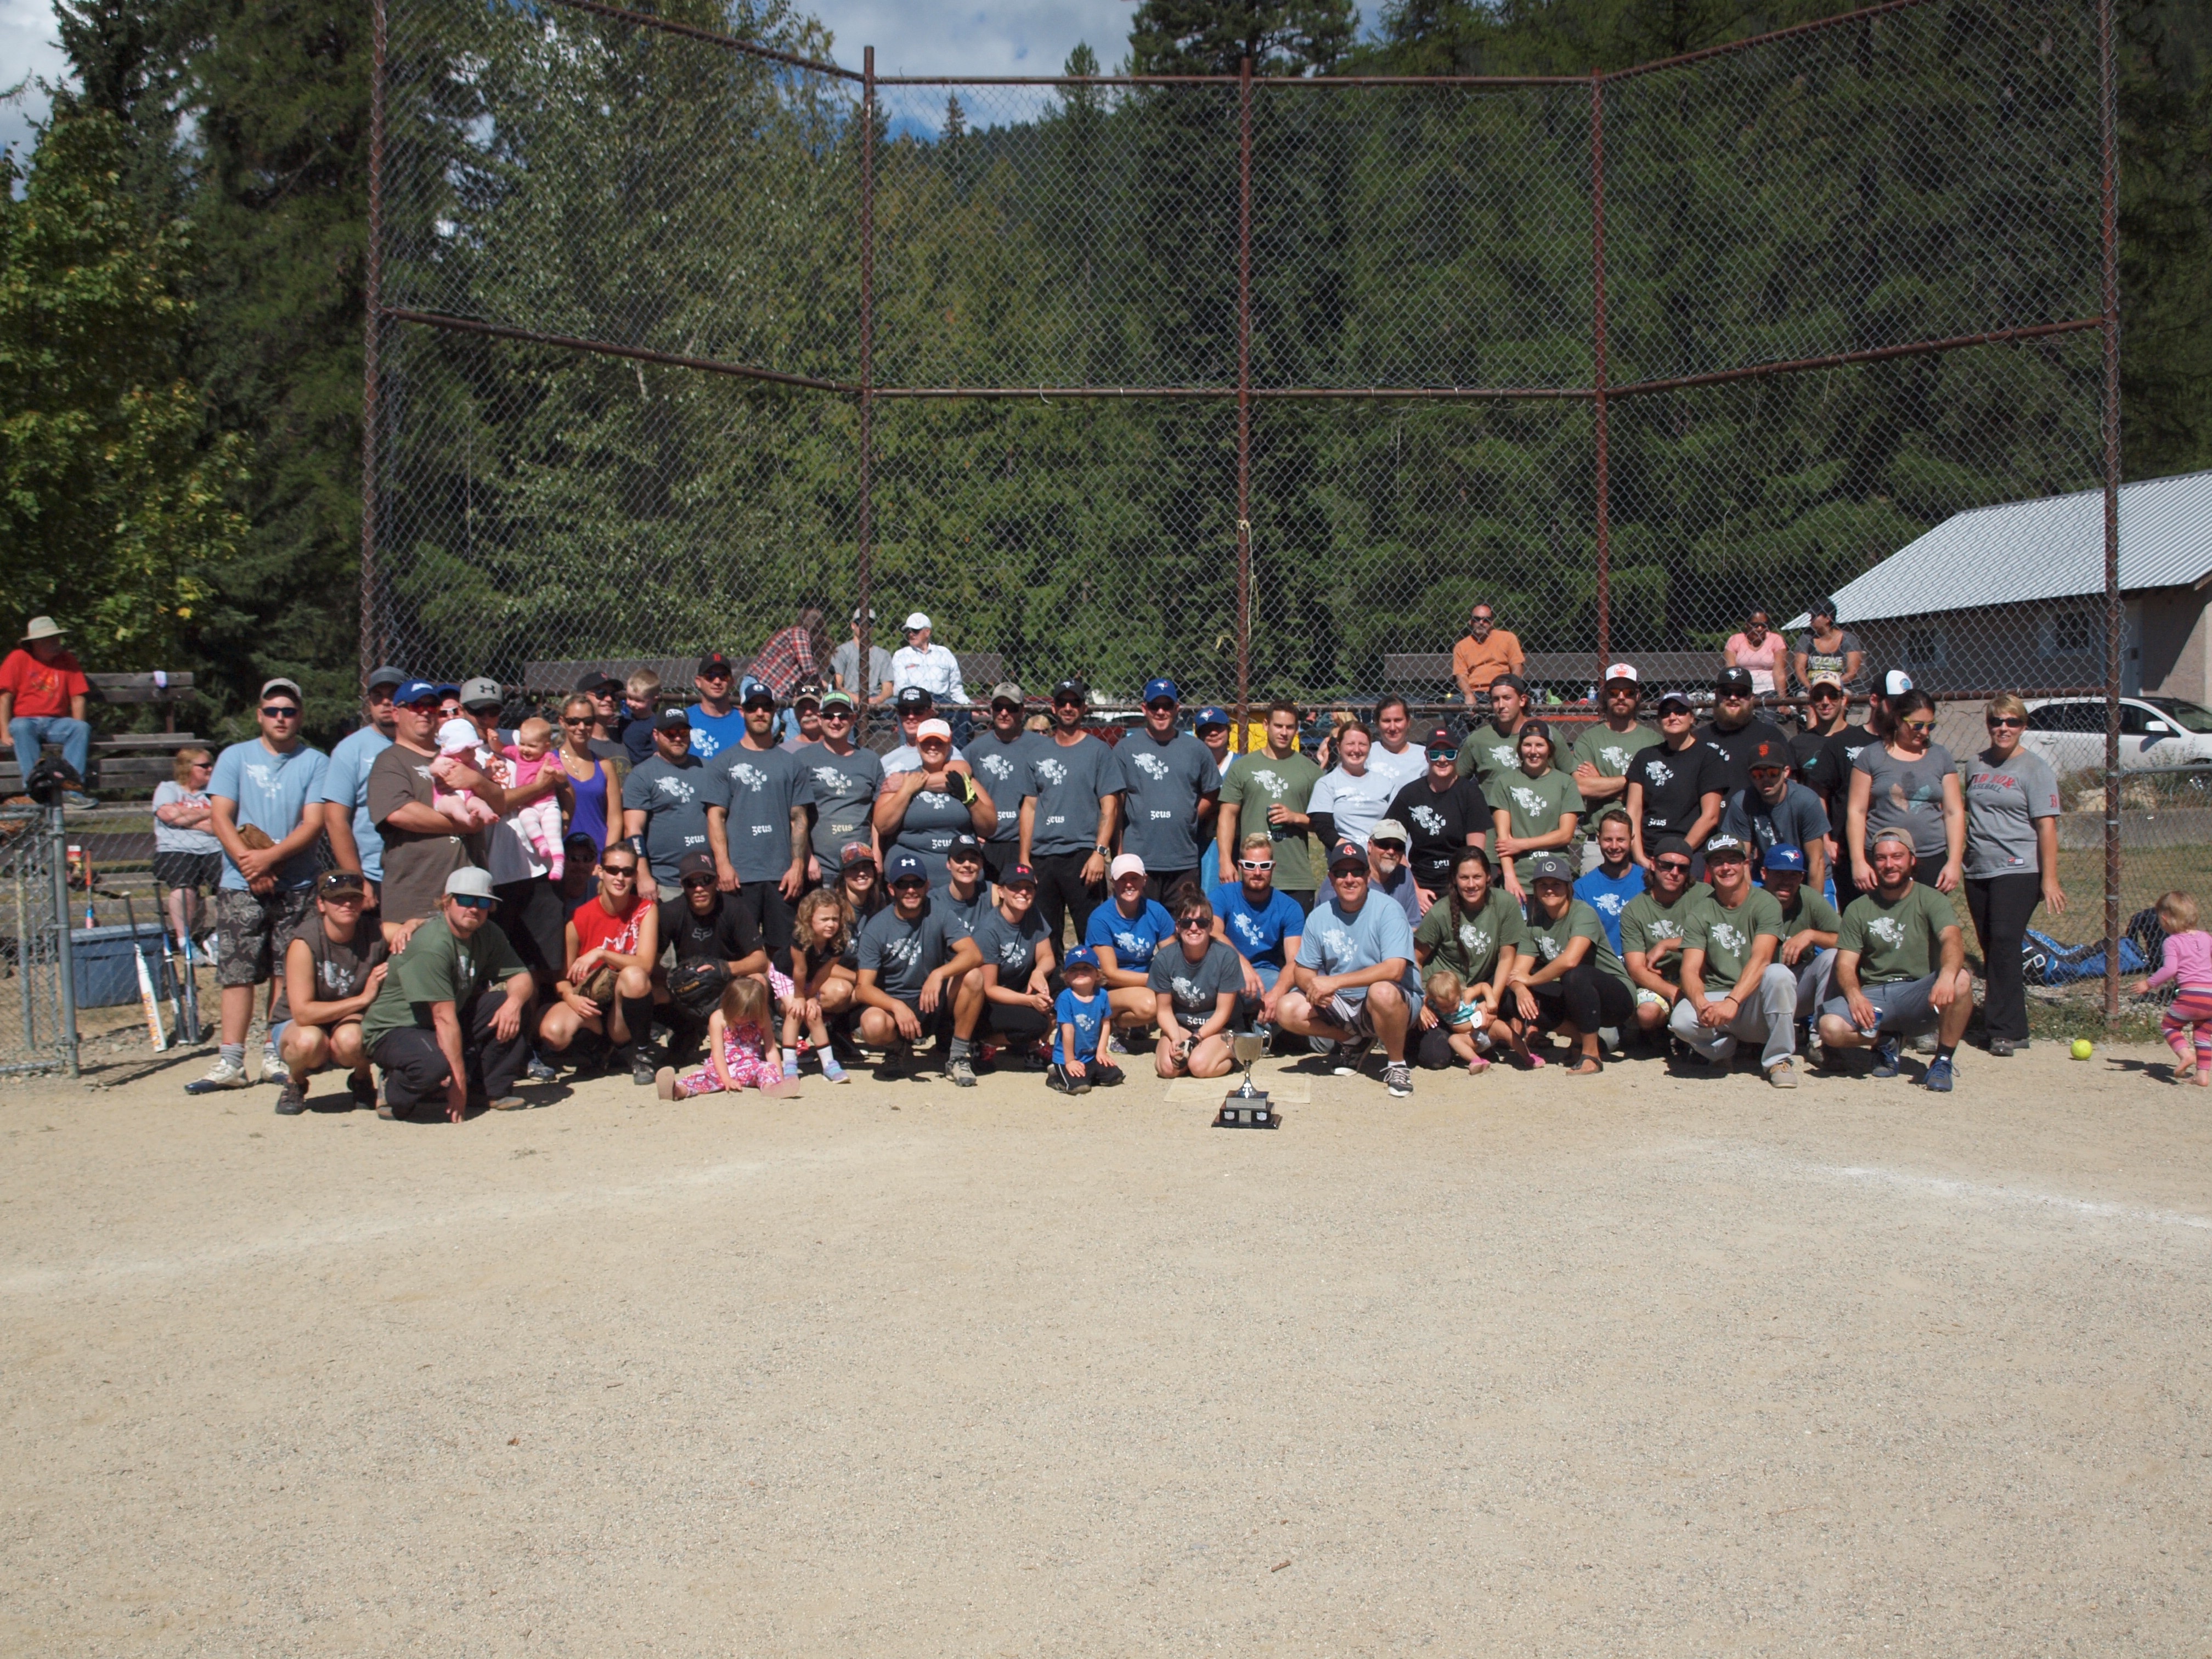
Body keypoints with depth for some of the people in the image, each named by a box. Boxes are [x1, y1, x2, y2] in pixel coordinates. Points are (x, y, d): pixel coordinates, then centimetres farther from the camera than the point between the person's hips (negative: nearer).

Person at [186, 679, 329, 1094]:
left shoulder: (315, 763, 5)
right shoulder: (234, 758, 10)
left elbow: (313, 824, -4)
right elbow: (220, 817, 1)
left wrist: (270, 856, -16)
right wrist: (248, 862, -12)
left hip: (296, 886, 0)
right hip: (240, 886, 0)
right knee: (238, 972, -2)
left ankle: (276, 1055, 10)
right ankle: (230, 1062, -2)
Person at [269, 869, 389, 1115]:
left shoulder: (374, 937, -14)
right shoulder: (305, 942, -23)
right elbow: (302, 1013, -28)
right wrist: (363, 999, -31)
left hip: (351, 1023, 2)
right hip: (295, 1025, -1)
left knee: (350, 1039, -35)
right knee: (309, 1041, -38)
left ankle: (362, 1079, 1)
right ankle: (294, 1083, -1)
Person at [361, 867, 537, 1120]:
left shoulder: (488, 935, 0)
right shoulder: (432, 946, -26)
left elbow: (521, 977, -3)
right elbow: (444, 1018, -28)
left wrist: (514, 1002, -28)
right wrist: (459, 1082, -29)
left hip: (446, 1028, 8)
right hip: (394, 1031, -8)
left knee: (515, 1009, -10)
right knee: (435, 1063, -39)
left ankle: (493, 1091, -2)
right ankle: (394, 1091, -5)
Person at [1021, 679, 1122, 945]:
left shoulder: (1098, 751, 3)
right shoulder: (1038, 753, 15)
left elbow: (1109, 806, -2)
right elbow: (1030, 806, 14)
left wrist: (1100, 852, -12)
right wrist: (1024, 857, 8)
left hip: (1082, 855, -4)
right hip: (1041, 857, 4)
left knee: (1091, 934, -6)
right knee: (1043, 936, 7)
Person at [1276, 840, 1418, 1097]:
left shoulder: (1387, 910, -14)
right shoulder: (1319, 917, 1)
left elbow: (1394, 969, -26)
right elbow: (1304, 970, 6)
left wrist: (1335, 982, -28)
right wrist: (1313, 985, -20)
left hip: (1394, 1004, -5)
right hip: (1340, 1005, 5)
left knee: (1382, 992, -39)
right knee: (1289, 1009, -17)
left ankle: (1397, 1064, -11)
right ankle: (1354, 1041, 8)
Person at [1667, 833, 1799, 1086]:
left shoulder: (1765, 903, -6)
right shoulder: (1700, 912, 2)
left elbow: (1760, 959, -21)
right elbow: (1690, 970, -7)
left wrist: (1732, 1002, -35)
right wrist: (1701, 1004, -29)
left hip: (1756, 1001, -1)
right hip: (1715, 998, 1)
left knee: (1779, 975, -34)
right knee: (1681, 1020, -30)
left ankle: (1778, 1059, -13)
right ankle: (1723, 1050, 5)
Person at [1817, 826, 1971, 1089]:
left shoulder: (1930, 900, 0)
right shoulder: (1859, 909, 7)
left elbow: (1952, 940, -19)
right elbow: (1845, 964, 1)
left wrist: (1947, 974, -42)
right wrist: (1854, 995, -23)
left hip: (1918, 995, -1)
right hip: (1873, 997, 1)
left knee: (1961, 981, -33)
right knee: (1831, 1028, -29)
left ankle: (1943, 1061, -12)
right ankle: (1885, 1041, 6)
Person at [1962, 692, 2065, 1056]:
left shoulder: (2035, 768, -3)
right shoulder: (1976, 765, 14)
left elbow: (2046, 826, -9)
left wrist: (2050, 878, -14)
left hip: (2018, 870, -6)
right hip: (1978, 871, 6)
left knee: (2004, 944, -14)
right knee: (1991, 950, 9)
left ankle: (2005, 1029, -11)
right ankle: (2002, 1020, 21)